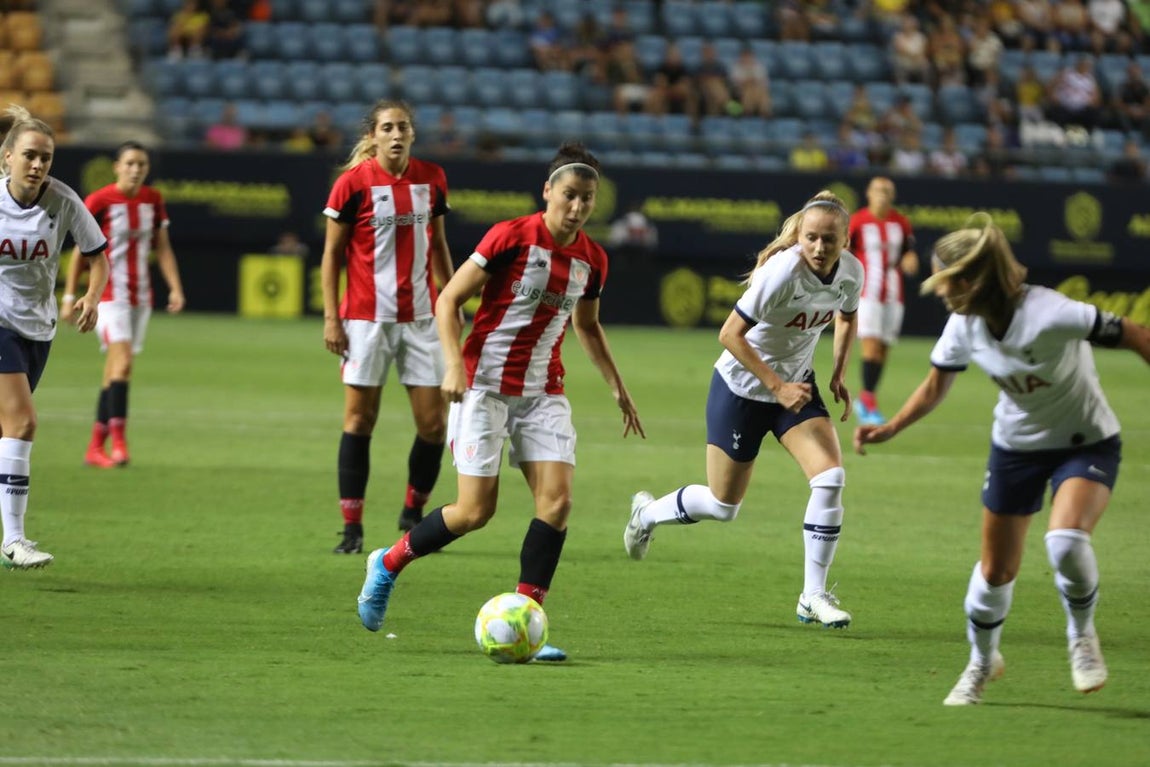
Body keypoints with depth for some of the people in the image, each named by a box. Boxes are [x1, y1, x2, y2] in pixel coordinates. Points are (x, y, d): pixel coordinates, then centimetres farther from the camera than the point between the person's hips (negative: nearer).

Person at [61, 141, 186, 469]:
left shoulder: (153, 200, 5)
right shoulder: (99, 201, -9)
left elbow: (162, 248, 12)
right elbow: (80, 251, -3)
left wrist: (175, 288, 2)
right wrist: (69, 296, -3)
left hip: (140, 295, 5)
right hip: (109, 293, -5)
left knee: (115, 371, 8)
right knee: (122, 361, -20)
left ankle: (96, 448, 14)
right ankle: (118, 440, -20)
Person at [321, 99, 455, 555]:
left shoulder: (431, 179, 5)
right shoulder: (354, 183, -7)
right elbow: (331, 253, -2)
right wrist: (331, 318, -8)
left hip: (420, 316, 4)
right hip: (367, 316, -4)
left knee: (434, 423, 1)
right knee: (359, 418, -1)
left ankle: (413, 513, 22)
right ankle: (352, 527, 6)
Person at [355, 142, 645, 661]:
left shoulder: (591, 260, 5)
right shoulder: (512, 237, -13)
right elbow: (449, 299, -9)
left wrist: (616, 387, 19)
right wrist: (454, 365, -21)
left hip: (543, 392, 5)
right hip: (486, 385, -5)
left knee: (557, 499, -10)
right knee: (476, 511, -7)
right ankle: (388, 564, 18)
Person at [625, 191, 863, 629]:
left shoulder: (851, 272, -10)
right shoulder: (783, 272, -30)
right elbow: (730, 334, -26)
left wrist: (838, 374, 2)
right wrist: (776, 386, -27)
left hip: (795, 384, 5)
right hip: (741, 389, -5)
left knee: (830, 478, -15)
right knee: (723, 506, 5)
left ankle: (813, 596, -4)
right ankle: (647, 513, 38)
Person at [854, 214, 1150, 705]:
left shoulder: (1049, 316, -33)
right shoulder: (965, 325, -12)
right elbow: (936, 387, 5)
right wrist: (888, 429, -7)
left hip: (1087, 444, -5)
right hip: (1016, 447, 5)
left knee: (1066, 540, -31)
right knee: (997, 569, 9)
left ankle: (1082, 634, -3)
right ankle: (982, 661, 36)